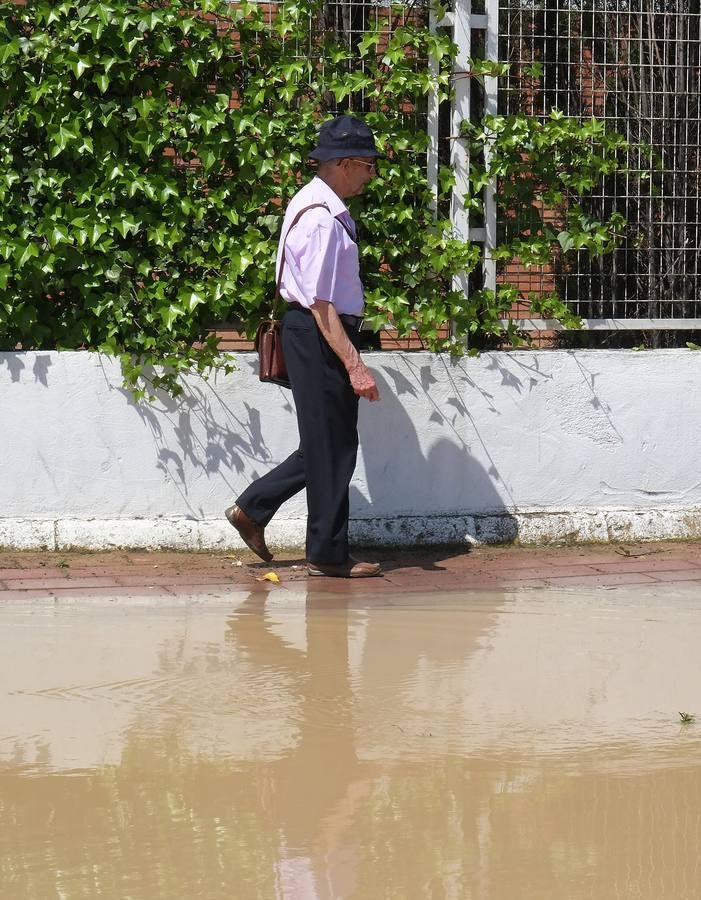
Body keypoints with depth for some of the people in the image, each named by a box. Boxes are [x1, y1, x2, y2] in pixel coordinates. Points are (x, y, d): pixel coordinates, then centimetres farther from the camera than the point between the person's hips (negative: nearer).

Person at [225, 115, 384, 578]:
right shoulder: (322, 220, -21)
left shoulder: (319, 205, 11)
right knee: (332, 445, -1)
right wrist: (354, 364, -25)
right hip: (320, 336, -10)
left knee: (332, 442, 15)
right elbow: (321, 304, -24)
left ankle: (253, 509, 22)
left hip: (321, 334, 10)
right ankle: (329, 554, 7)